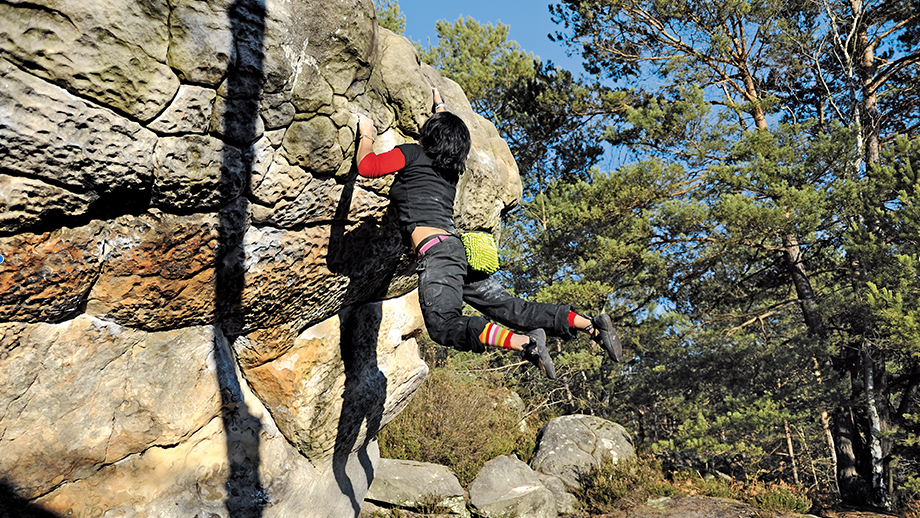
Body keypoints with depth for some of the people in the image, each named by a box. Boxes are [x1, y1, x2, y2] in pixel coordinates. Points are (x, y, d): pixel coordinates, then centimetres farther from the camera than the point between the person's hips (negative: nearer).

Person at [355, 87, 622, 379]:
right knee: (512, 309, 6)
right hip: (461, 251, 8)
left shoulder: (413, 154, 6)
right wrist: (439, 105, 61)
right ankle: (592, 325, 3)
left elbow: (366, 166, 2)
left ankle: (525, 343, -37)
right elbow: (448, 138, 48)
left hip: (437, 251, -8)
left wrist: (366, 135, 21)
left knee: (444, 327, -23)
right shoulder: (452, 168, 26)